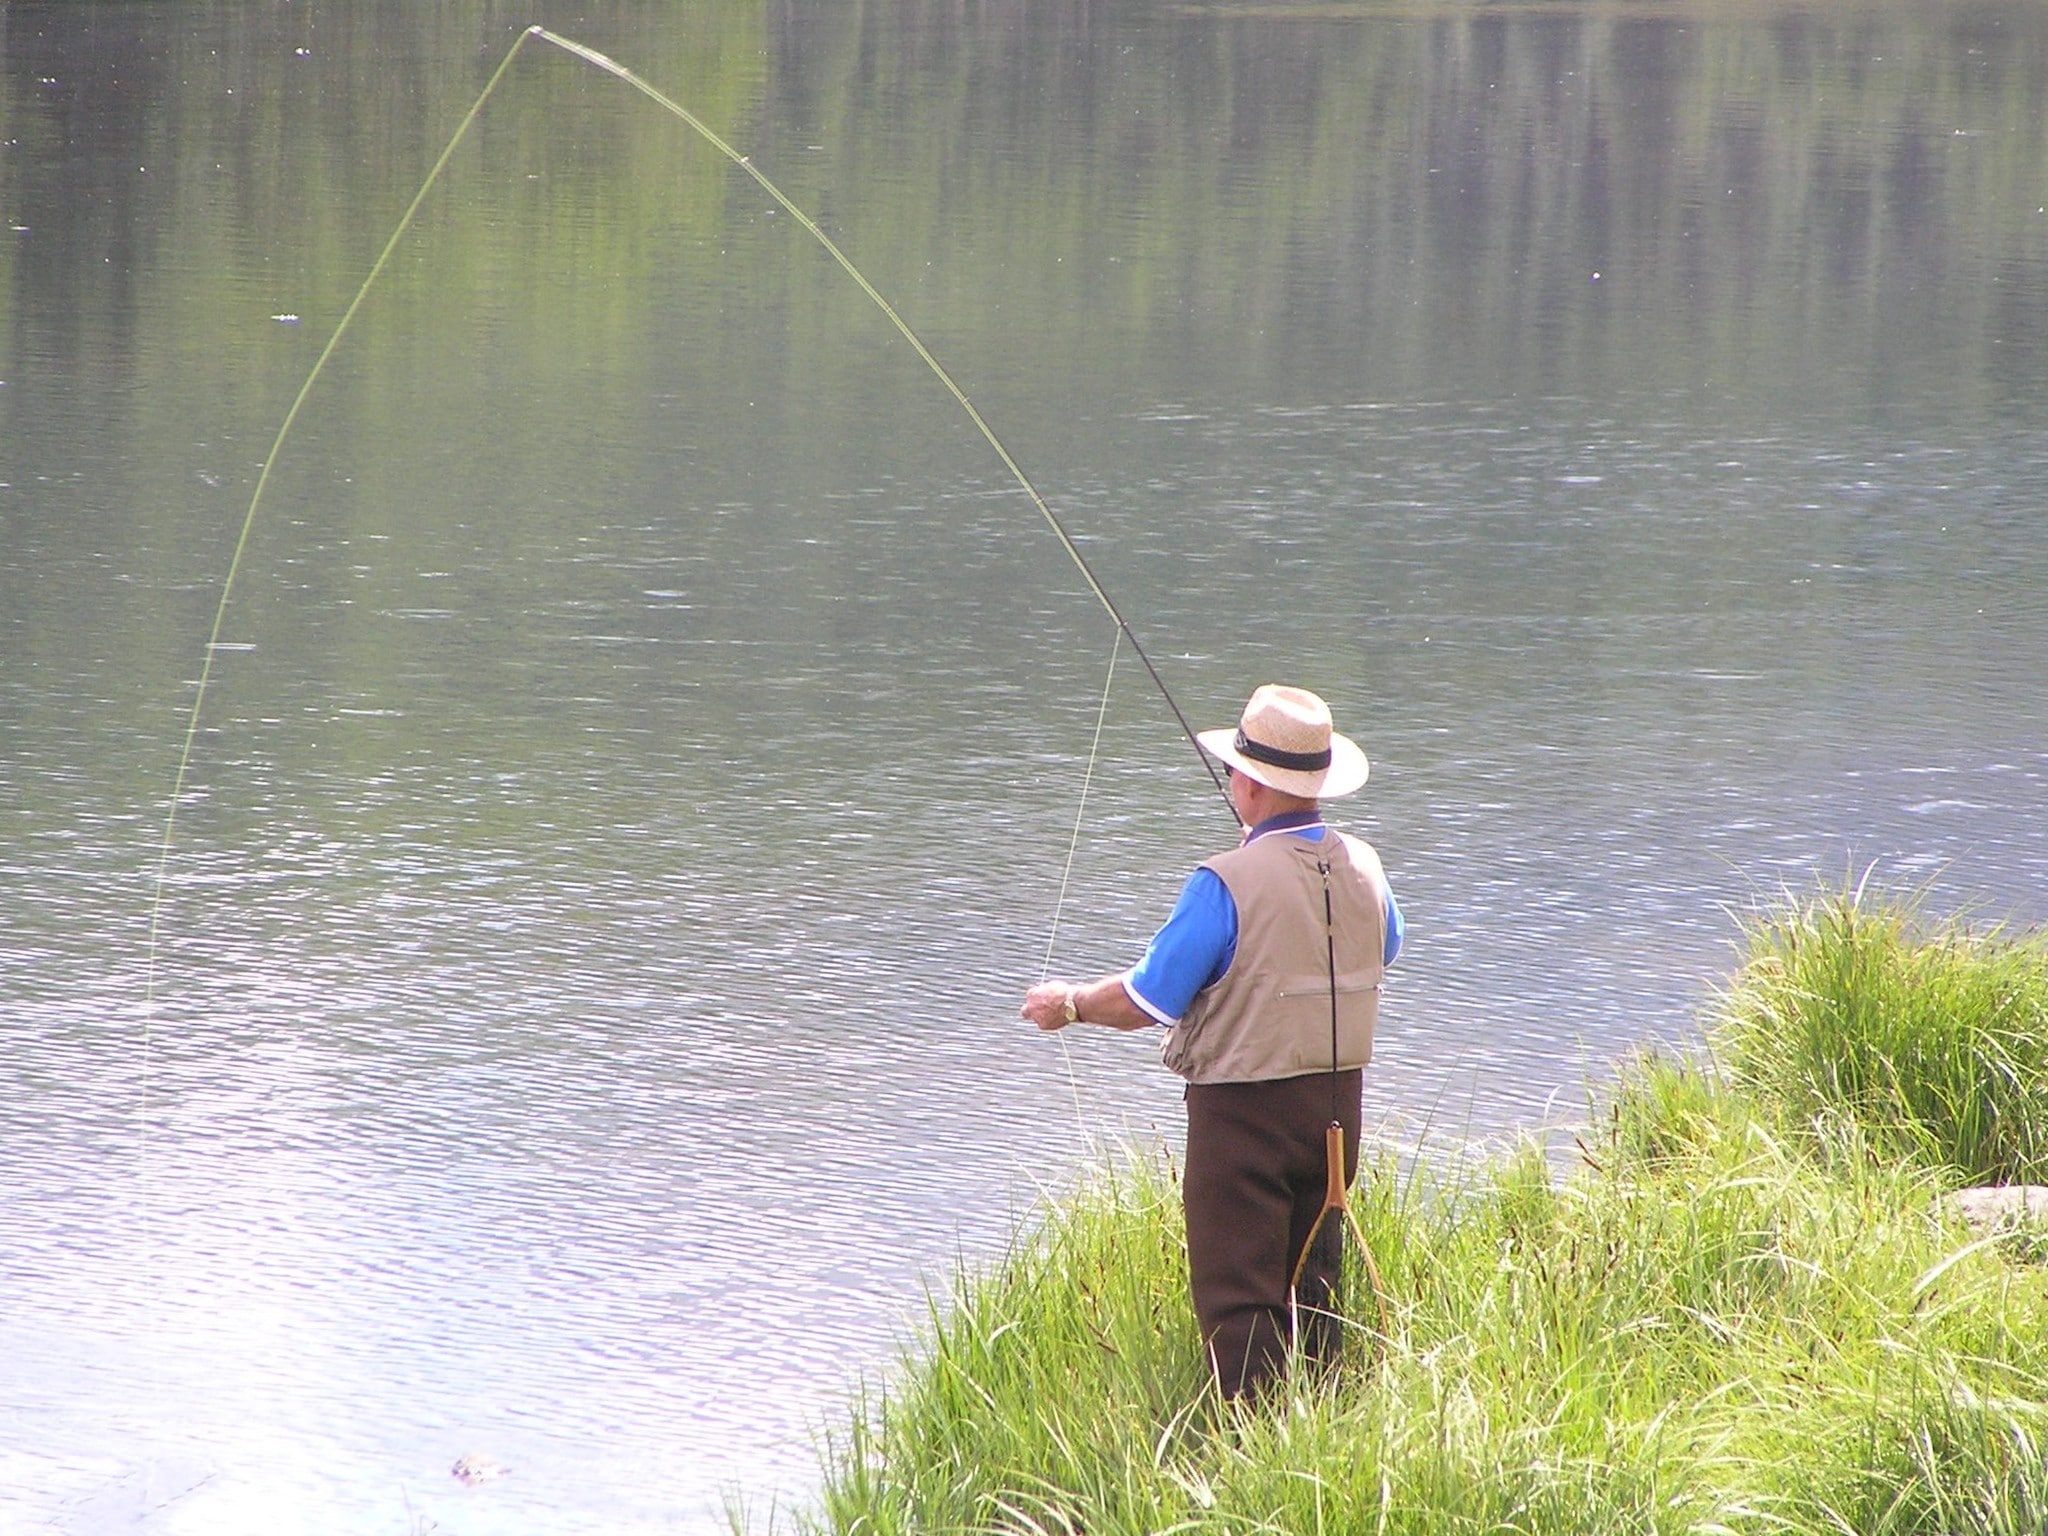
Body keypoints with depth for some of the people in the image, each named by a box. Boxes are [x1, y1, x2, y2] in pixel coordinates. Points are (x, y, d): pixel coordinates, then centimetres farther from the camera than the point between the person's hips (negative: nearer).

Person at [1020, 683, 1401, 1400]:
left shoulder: (1228, 884, -20)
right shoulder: (1363, 868, 0)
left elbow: (1147, 1001, -13)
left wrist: (1072, 1004, 5)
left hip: (1243, 1107, -7)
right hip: (1336, 1103, 7)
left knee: (1236, 1298, -1)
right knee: (1313, 1286, 17)